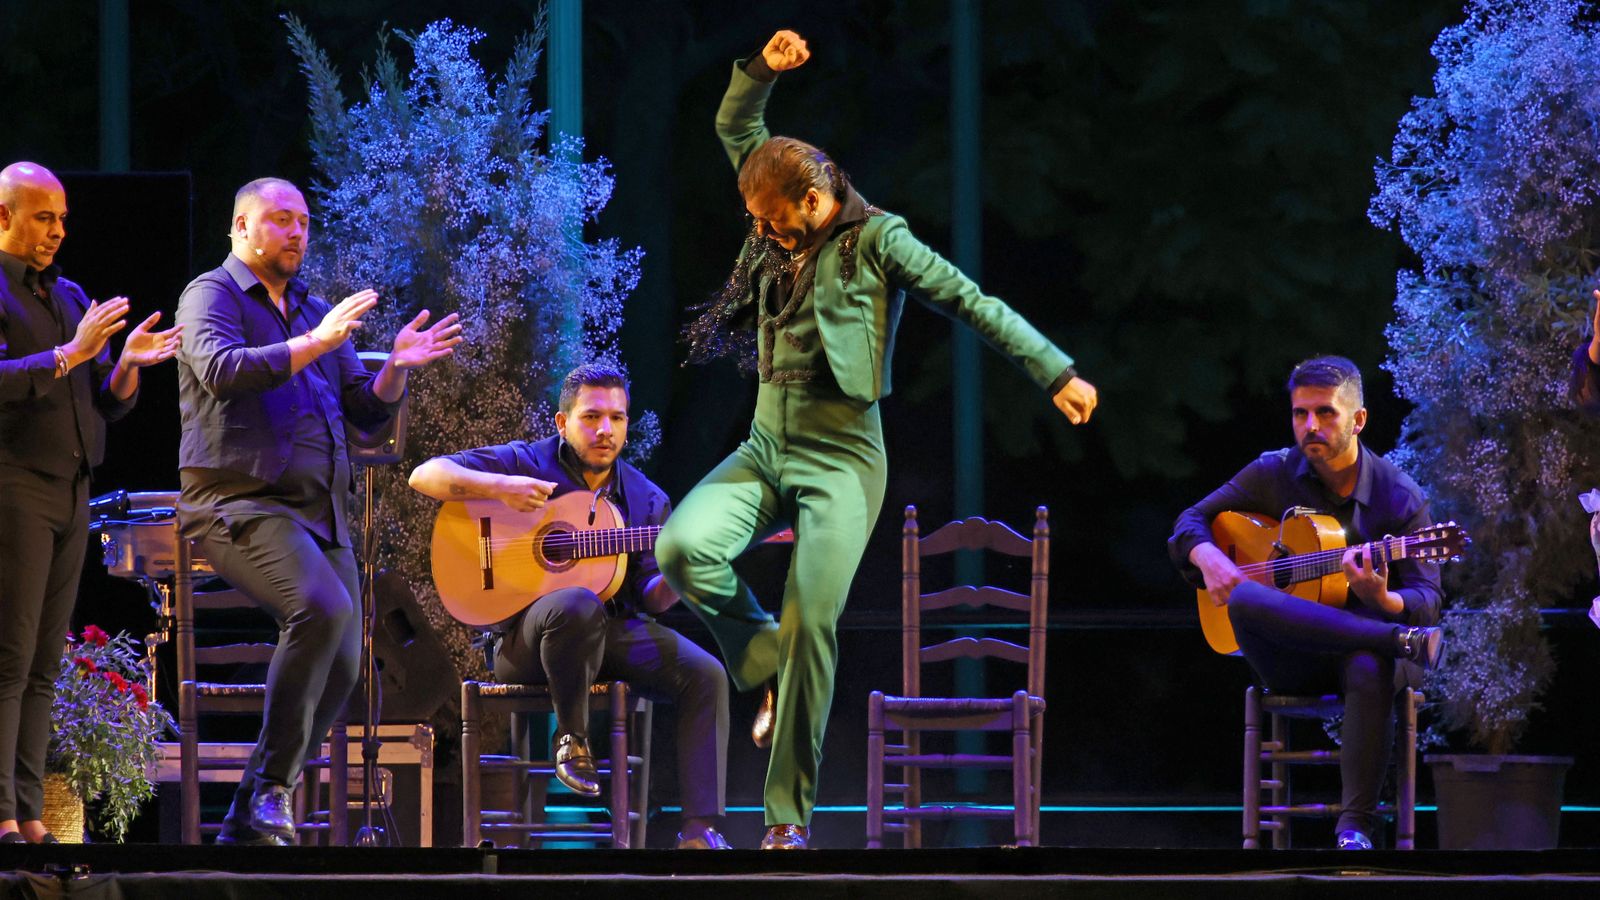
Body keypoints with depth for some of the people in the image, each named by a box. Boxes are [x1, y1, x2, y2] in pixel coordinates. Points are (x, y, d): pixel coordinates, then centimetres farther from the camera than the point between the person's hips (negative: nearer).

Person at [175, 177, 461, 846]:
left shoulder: (316, 311, 23)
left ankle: (249, 822, 6)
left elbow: (366, 411, 20)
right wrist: (316, 343, -23)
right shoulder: (211, 295, 1)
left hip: (319, 510, 8)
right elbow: (221, 370, -19)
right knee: (322, 608, -32)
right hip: (239, 502, -8)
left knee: (340, 668, -1)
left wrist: (396, 368, -1)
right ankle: (271, 784, -24)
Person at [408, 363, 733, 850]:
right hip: (524, 635, -5)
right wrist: (499, 487, -22)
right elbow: (425, 476, -7)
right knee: (578, 605, -40)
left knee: (705, 676, -18)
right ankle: (572, 735, -15)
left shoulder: (646, 499, 12)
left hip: (614, 631, 5)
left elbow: (649, 598, 7)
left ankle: (700, 831, -20)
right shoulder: (526, 463, 2)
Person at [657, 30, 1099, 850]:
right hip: (766, 445, 6)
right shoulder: (781, 238, 11)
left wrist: (1055, 374, -6)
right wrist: (762, 70, 1)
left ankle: (789, 814, -7)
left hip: (841, 458, -6)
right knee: (683, 549, -20)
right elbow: (734, 132, 18)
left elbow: (971, 302, -5)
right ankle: (768, 669, 4)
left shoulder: (876, 242, -6)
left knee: (811, 624, -13)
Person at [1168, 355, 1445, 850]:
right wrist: (1208, 557, -12)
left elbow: (1427, 602, -6)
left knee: (1370, 670, -41)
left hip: (1362, 644, -2)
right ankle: (1398, 640, -36)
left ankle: (1356, 827, -34)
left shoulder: (1401, 498, -2)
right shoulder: (1274, 474, 6)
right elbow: (1191, 521, 13)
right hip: (1290, 657, 2)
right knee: (1244, 598, -33)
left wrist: (1382, 601, -31)